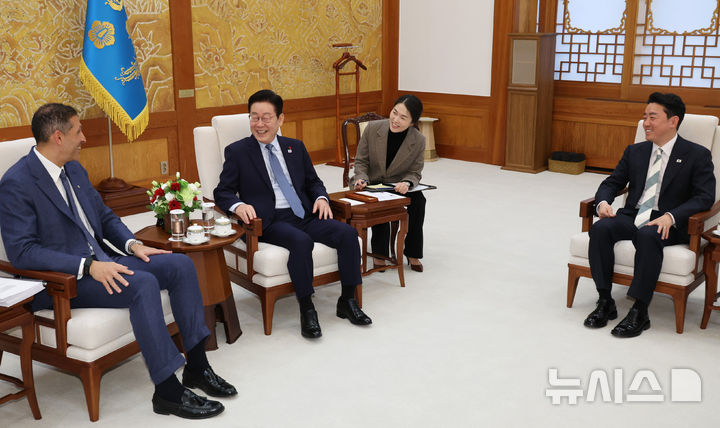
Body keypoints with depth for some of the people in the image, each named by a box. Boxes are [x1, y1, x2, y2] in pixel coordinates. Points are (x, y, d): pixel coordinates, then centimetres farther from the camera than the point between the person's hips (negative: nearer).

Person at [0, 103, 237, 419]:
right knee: (143, 283, -31)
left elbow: (105, 216, 21)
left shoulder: (74, 170, 12)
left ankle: (197, 367, -2)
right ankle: (168, 391, -23)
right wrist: (87, 266, -28)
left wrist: (133, 244, 1)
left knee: (180, 265, -8)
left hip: (100, 263, 8)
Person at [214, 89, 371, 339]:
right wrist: (238, 205, -20)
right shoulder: (237, 152, 6)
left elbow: (313, 181, 24)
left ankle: (347, 301, -6)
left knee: (348, 233, -18)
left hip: (304, 215, 5)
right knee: (301, 241, -35)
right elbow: (222, 192, 3)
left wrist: (320, 198, 0)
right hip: (269, 221, -4)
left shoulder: (295, 147, 18)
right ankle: (306, 311, -23)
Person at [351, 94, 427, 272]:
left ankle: (412, 254, -11)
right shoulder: (372, 128, -12)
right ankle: (380, 254, -15)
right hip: (371, 184, -1)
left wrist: (407, 183, -29)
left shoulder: (419, 140, -12)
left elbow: (415, 172, -5)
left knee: (418, 200, -27)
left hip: (398, 185, 1)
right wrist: (362, 179, -23)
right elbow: (361, 161, -3)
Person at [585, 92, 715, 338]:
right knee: (600, 228, -27)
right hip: (631, 217, 5)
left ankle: (639, 312, -32)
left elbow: (705, 197, -8)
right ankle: (605, 302, -20)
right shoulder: (635, 152, 16)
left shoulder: (697, 155, 2)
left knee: (647, 235, -38)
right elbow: (612, 183, 17)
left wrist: (670, 216, -24)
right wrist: (603, 202, -8)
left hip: (668, 225, -4)